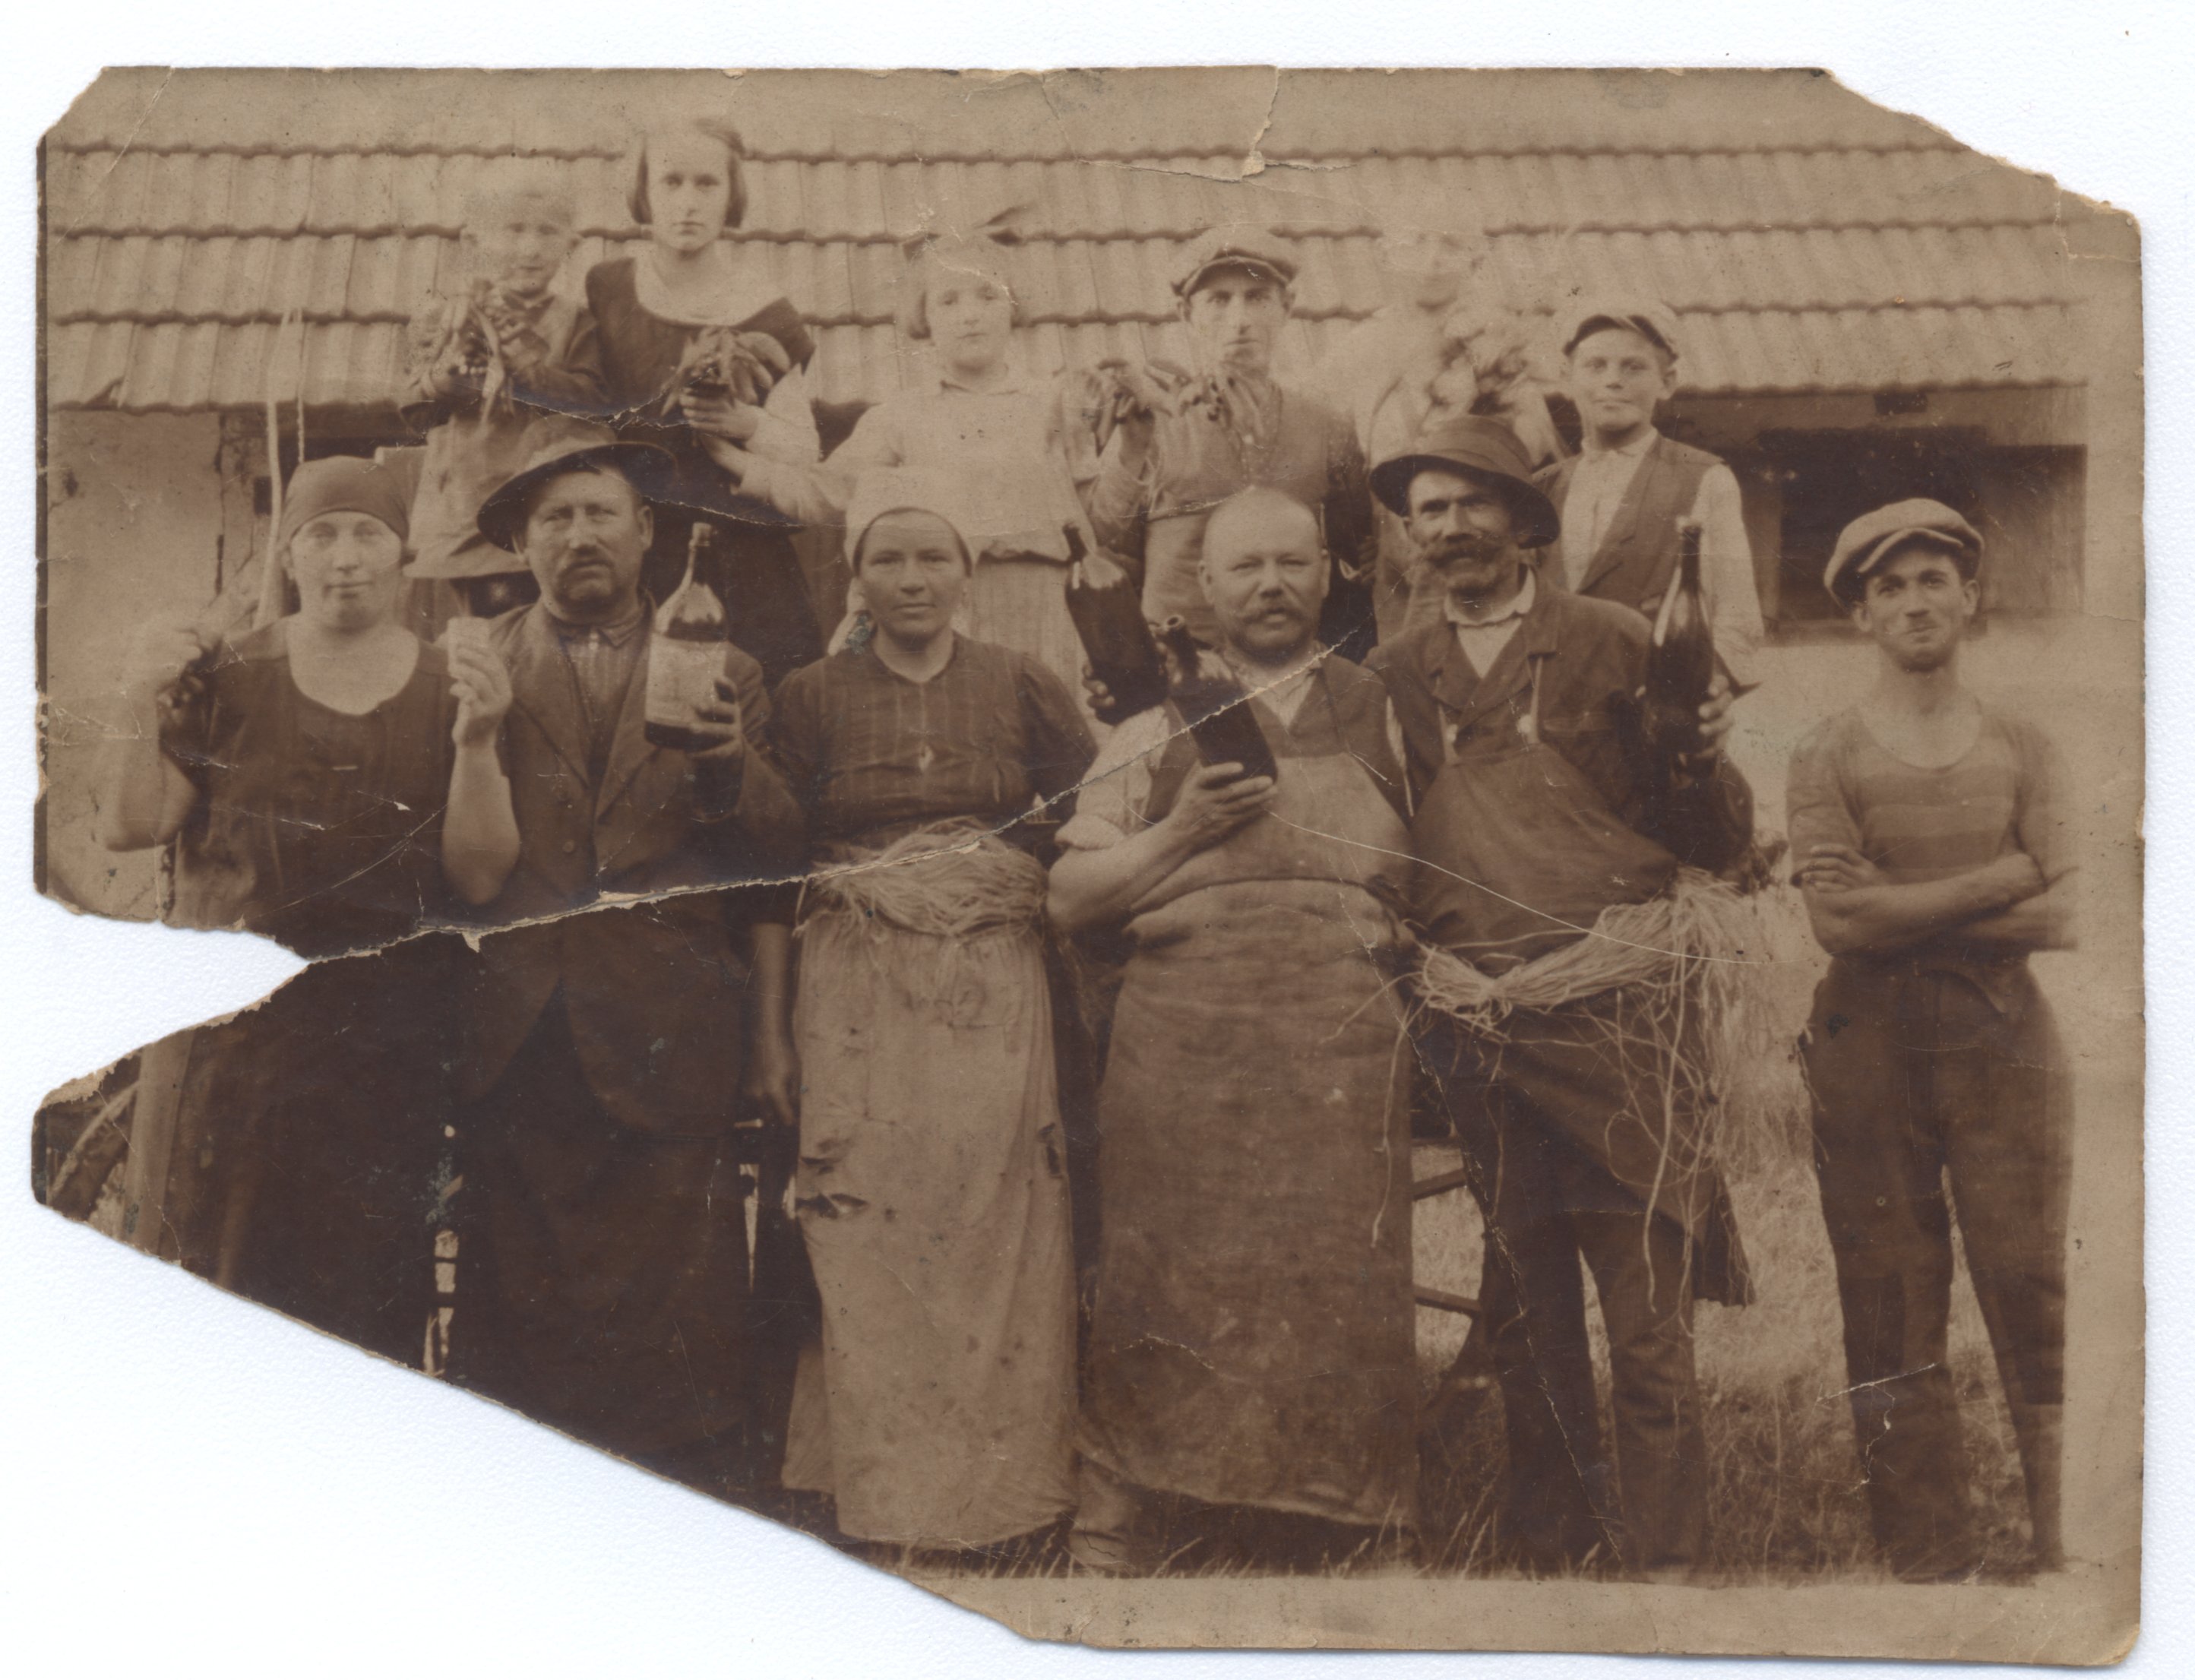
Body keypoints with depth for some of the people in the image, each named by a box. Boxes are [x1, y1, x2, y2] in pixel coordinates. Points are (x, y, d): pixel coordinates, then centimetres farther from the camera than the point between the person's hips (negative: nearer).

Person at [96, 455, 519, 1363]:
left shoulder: (445, 690, 2)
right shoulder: (227, 678, 2)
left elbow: (481, 875, -5)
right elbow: (128, 828, -3)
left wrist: (475, 744, -19)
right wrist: (144, 711, -18)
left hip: (386, 1045, 0)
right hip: (230, 1038, 0)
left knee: (366, 1296, 5)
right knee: (213, 1279, 4)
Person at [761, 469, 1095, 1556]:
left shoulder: (1022, 688, 7)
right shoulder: (811, 698, 6)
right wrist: (770, 1026, 0)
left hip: (996, 992, 0)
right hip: (857, 997, 0)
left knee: (994, 1227, -2)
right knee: (865, 1233, -2)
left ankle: (1001, 1480, 12)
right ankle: (880, 1484, 10)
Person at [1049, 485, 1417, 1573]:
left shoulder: (1384, 719, 17)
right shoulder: (1157, 732, 15)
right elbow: (1068, 897, 10)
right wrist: (1177, 832, -3)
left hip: (1345, 1045, 1)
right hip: (1185, 1045, 0)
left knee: (1339, 1290, -3)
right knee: (1174, 1286, -2)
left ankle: (1326, 1538, 8)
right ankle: (1118, 1528, 6)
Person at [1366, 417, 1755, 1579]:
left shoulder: (1612, 644, 5)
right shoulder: (1395, 676, 12)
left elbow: (1718, 844, 3)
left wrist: (1697, 757, -16)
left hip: (1614, 1013, -3)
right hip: (1478, 1028, 3)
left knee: (1647, 1307, -4)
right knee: (1525, 1306, 12)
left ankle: (1663, 1559, 6)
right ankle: (1548, 1546, 24)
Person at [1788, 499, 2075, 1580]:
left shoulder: (2024, 751, 9)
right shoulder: (1825, 759, 4)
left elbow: (2060, 918, -4)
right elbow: (1837, 916, -11)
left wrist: (1907, 912, -11)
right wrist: (1997, 881, -7)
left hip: (2003, 1039, 1)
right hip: (1868, 1046, -1)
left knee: (2036, 1296, -3)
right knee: (1892, 1316, 2)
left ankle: (2069, 1549, 6)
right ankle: (1934, 1558, 11)